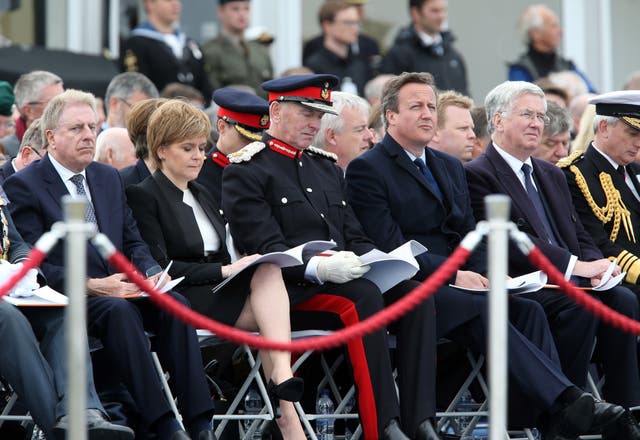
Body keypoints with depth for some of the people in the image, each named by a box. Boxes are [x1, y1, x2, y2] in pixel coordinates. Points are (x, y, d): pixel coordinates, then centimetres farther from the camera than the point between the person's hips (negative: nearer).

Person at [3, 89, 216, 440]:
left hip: (120, 290, 6)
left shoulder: (110, 178, 20)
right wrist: (92, 286, -21)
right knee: (119, 310, -36)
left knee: (173, 304, -25)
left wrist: (151, 273, -4)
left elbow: (132, 242, 20)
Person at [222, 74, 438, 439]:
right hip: (290, 290, -7)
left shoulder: (328, 168, 24)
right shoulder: (246, 172, 0)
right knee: (363, 297, -34)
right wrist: (317, 267, -28)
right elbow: (265, 248, -11)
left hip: (345, 279, 7)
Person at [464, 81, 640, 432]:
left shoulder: (553, 176, 25)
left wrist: (594, 267, -4)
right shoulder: (478, 175, -2)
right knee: (581, 305, -32)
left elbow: (580, 237, 21)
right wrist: (575, 266, -21)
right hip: (520, 287, -7)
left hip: (567, 282, 7)